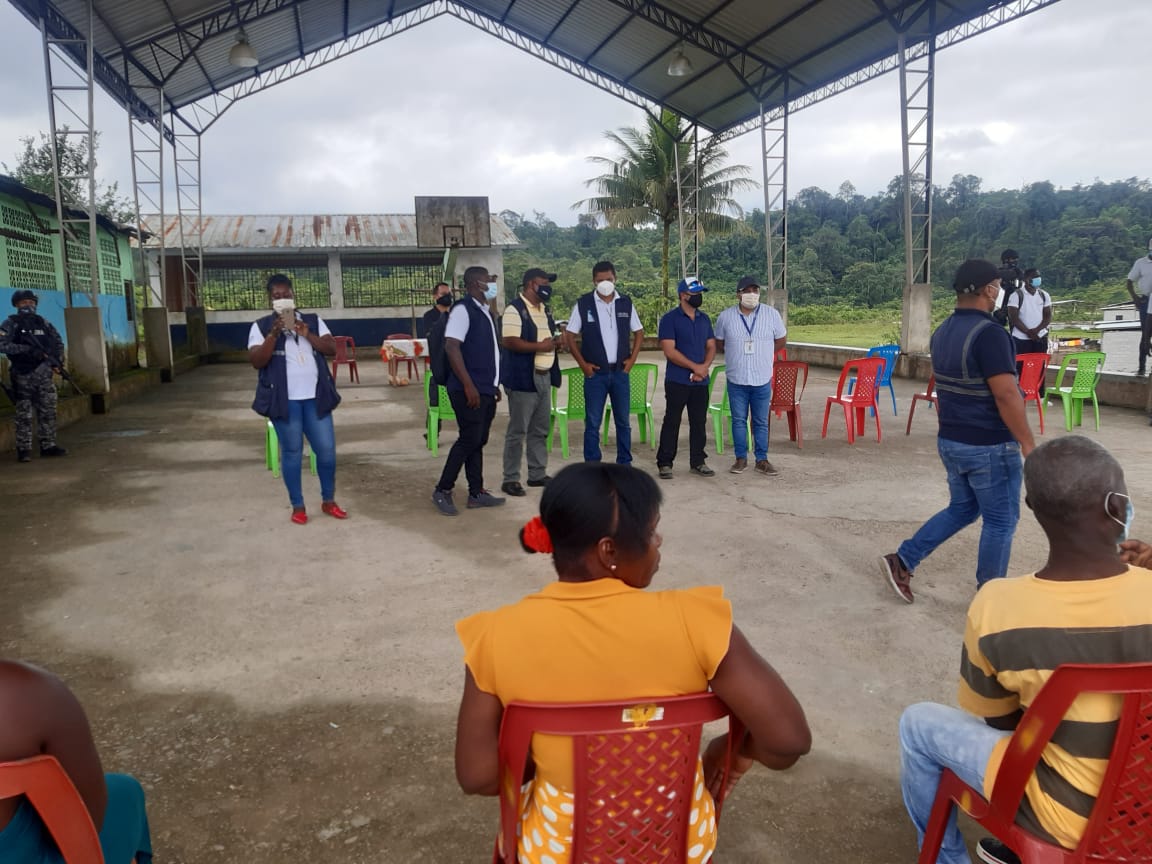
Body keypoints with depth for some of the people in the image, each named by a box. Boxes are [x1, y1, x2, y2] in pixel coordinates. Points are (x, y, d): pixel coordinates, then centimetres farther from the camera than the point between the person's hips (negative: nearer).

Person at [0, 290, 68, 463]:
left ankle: (48, 445, 14)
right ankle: (23, 449, 2)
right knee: (24, 415, -2)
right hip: (23, 376, -4)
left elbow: (58, 342, 17)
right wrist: (27, 349, -21)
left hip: (44, 374, 5)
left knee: (48, 411, 6)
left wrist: (58, 360, 2)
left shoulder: (43, 323, 11)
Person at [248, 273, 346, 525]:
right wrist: (274, 334, -19)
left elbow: (331, 348, 0)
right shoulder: (261, 326, 1)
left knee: (327, 449, 4)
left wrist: (307, 334, -13)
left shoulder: (313, 320, 9)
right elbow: (256, 361, -9)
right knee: (292, 452, 4)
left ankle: (329, 501, 21)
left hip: (315, 397, 2)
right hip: (284, 400, -2)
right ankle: (297, 506, 16)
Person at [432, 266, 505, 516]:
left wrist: (493, 384, 20)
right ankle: (442, 491, 3)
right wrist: (468, 385, -23)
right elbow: (451, 347, -20)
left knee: (478, 441, 11)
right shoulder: (463, 310, -12)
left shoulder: (485, 312, 16)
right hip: (469, 390, -9)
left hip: (486, 390, 9)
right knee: (469, 440, -8)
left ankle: (476, 493, 17)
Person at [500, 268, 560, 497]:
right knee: (518, 431, -3)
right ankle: (510, 479, 4)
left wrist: (556, 340, 4)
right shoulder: (514, 309, -12)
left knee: (540, 430, 14)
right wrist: (540, 346, -20)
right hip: (523, 378, -9)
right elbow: (510, 342, -21)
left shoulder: (544, 310, 16)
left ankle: (538, 474, 24)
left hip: (544, 376, 9)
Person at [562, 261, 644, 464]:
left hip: (620, 371, 3)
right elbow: (569, 337, 0)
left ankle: (625, 463, 19)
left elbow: (638, 332, 14)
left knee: (623, 422, 9)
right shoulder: (583, 304, -3)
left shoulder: (625, 303, 5)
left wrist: (632, 359, 3)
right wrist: (583, 364, -6)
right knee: (592, 423, 1)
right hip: (595, 372, -2)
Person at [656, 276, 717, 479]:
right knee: (671, 422, 0)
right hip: (677, 381, -5)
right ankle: (664, 463, 7)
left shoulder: (704, 319, 13)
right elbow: (669, 350, -14)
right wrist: (695, 367, -15)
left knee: (699, 423, 9)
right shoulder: (670, 319, -7)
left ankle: (698, 462, 20)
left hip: (701, 382, 6)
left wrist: (704, 367, -7)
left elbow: (711, 346, 13)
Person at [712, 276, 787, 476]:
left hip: (762, 379, 0)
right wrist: (737, 353, 7)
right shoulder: (725, 316, 0)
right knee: (739, 420, 7)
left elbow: (781, 340, 11)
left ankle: (762, 460, 15)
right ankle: (741, 458, 17)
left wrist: (762, 354, 9)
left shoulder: (771, 314, -1)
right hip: (736, 378, 0)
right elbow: (719, 343, 12)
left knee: (761, 422, 6)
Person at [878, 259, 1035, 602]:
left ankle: (901, 561, 18)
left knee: (961, 509, 22)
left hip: (950, 440, 8)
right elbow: (1006, 395, -23)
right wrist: (1027, 442, -16)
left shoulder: (942, 333, 7)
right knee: (1000, 521, 8)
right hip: (989, 446, -8)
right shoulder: (989, 333, -21)